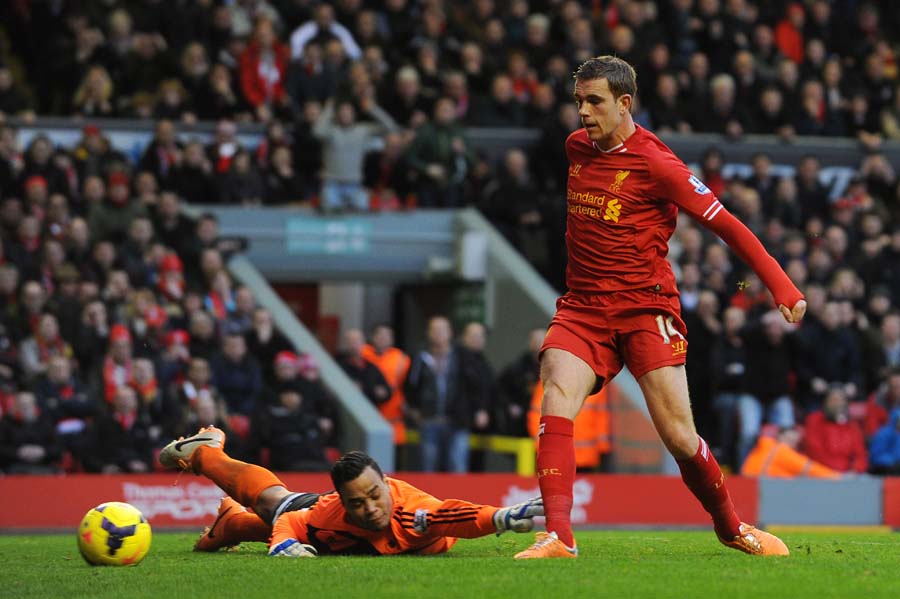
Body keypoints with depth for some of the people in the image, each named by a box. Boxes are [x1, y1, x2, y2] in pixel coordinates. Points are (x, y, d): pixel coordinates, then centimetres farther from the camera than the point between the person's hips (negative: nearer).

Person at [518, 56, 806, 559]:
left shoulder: (655, 163, -10)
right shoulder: (576, 147, 9)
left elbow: (725, 223, -9)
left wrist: (781, 285, -13)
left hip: (646, 306, -5)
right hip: (583, 307, 5)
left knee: (679, 436, -7)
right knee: (556, 400, -21)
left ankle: (731, 527, 18)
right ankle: (558, 537, -27)